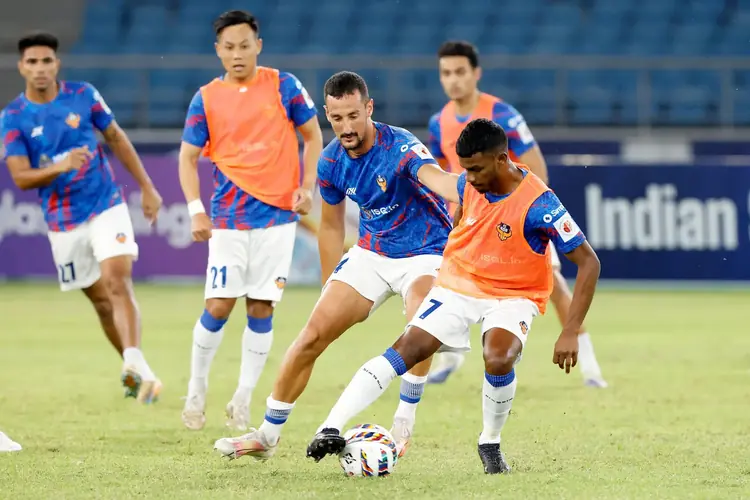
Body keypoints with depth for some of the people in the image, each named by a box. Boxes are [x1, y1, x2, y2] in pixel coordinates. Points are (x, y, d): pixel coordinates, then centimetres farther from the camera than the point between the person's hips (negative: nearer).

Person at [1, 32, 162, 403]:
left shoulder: (83, 95, -2)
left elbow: (117, 139, 10)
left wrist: (147, 188, 11)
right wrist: (60, 167, -29)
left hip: (106, 205, -1)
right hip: (63, 222, 1)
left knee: (118, 281, -21)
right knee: (102, 301, 8)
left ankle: (135, 365, -35)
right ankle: (134, 372, 23)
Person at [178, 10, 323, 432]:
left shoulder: (283, 86, 1)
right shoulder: (207, 99, 2)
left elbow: (313, 135, 9)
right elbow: (188, 157, 5)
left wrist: (307, 188, -3)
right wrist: (196, 210, -7)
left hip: (278, 215, 0)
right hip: (229, 219, 0)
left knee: (262, 309, 1)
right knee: (219, 306, -6)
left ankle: (243, 401, 9)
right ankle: (197, 392, 12)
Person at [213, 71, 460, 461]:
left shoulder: (400, 147, -26)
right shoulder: (331, 162, -8)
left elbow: (434, 175, -50)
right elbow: (331, 227, 9)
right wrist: (330, 291, 13)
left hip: (424, 253, -5)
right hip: (371, 253, 5)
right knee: (313, 335, -3)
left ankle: (403, 425, -20)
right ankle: (268, 435, 12)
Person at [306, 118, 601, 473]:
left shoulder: (539, 204, -25)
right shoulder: (468, 185, -9)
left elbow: (589, 263, -23)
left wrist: (570, 334, -27)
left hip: (513, 296, -4)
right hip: (458, 284, 4)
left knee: (498, 360, -31)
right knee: (407, 348, -16)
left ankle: (490, 444, -3)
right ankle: (331, 428, -24)